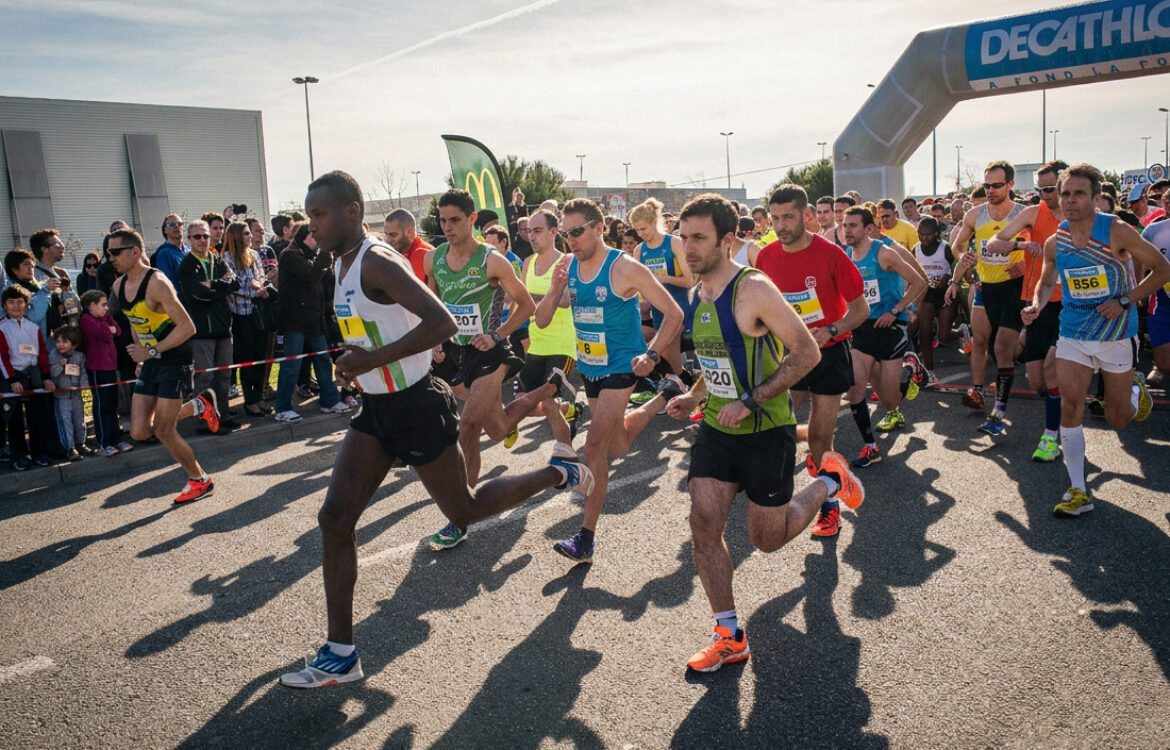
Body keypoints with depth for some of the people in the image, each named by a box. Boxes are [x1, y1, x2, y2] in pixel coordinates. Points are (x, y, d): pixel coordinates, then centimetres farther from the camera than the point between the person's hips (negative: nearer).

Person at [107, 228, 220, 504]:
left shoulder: (156, 283, -19)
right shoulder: (119, 286, 6)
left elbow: (187, 327, -23)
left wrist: (152, 351, -24)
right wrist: (140, 354, 16)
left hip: (174, 360, -8)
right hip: (150, 362, 8)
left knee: (163, 431, -5)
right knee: (139, 432, 2)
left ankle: (200, 481, 15)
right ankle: (197, 406, 23)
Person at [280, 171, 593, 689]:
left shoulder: (378, 263, -20)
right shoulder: (342, 263, 10)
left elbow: (443, 322, -29)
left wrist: (375, 358, -29)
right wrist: (356, 358, 13)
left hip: (416, 407, -9)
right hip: (376, 409, 9)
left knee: (463, 510, 7)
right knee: (334, 519, 2)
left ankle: (559, 472, 29)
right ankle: (341, 654, 11)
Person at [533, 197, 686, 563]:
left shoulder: (625, 268, -18)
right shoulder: (568, 267, -2)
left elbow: (674, 314, -14)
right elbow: (541, 321, -2)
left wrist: (651, 355, -24)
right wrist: (555, 288, -20)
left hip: (621, 366, -7)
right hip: (589, 366, 7)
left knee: (595, 446, -15)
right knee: (617, 447, 20)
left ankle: (586, 539, -6)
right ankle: (666, 394, 43)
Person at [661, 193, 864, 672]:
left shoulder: (753, 290, -19)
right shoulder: (699, 293, 5)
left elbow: (807, 353, -19)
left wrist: (749, 402, -24)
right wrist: (695, 396, 2)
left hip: (766, 430, -6)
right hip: (717, 429, 7)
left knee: (767, 539, 8)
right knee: (703, 525, -3)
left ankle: (829, 481, 35)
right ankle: (729, 636, 11)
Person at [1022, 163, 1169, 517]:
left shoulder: (1117, 231, -15)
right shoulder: (1054, 243, -3)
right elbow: (1047, 281, 14)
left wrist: (1125, 301, -18)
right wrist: (1036, 305, -7)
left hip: (1117, 334, -2)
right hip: (1073, 334, 2)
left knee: (1118, 418, 9)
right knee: (1070, 406, -9)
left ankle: (1136, 389, 47)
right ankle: (1078, 491, -1)